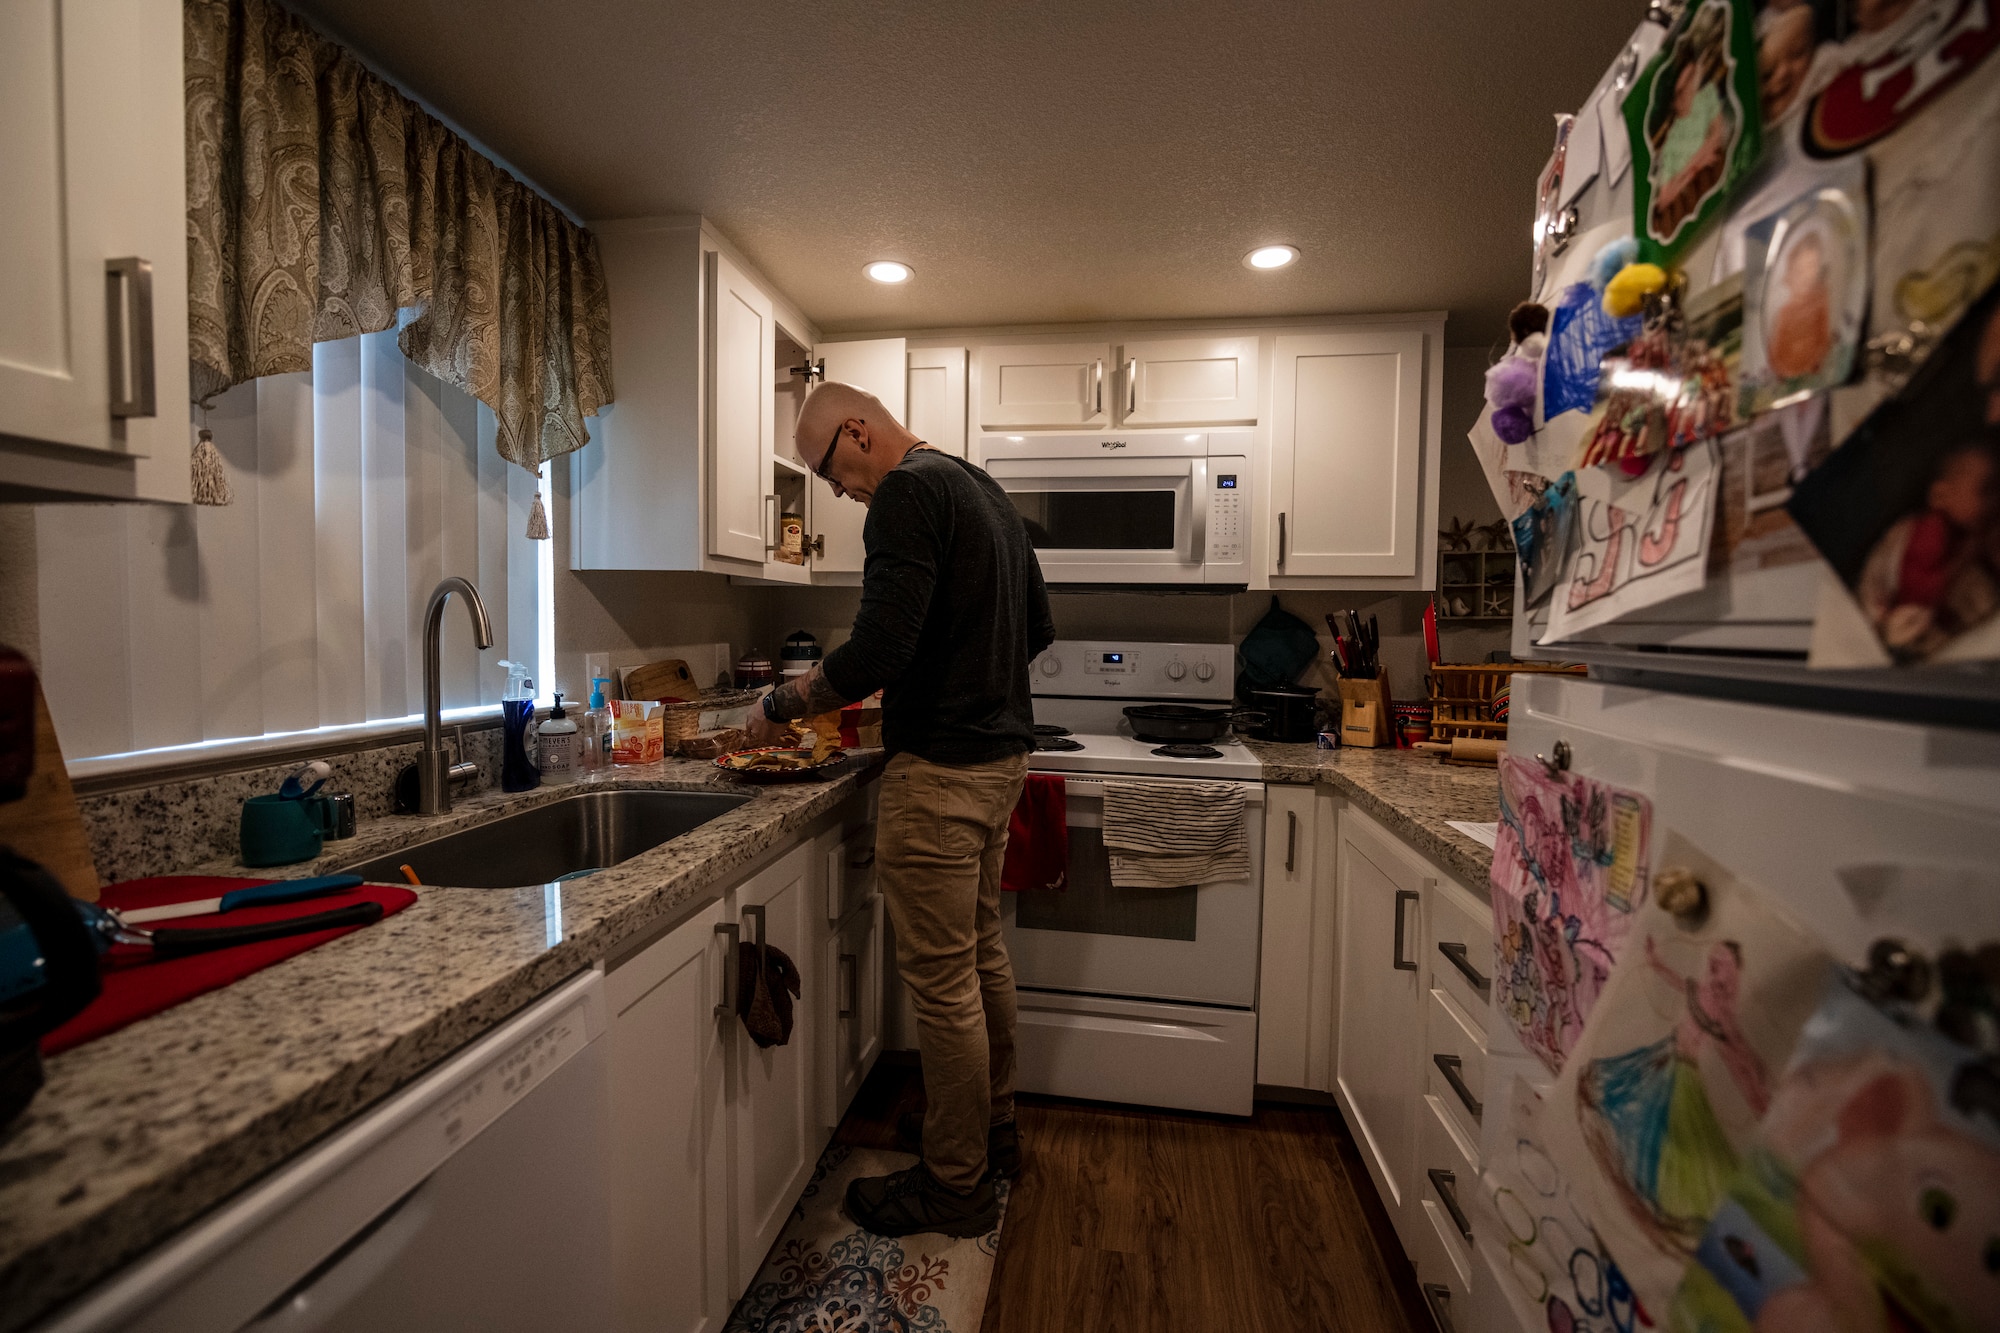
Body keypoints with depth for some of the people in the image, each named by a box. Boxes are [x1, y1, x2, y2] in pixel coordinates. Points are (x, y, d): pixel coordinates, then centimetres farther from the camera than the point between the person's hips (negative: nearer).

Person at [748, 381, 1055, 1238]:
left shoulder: (906, 493, -13)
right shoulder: (985, 491, 16)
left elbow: (881, 647, -23)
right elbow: (1038, 628, 19)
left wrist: (782, 706, -9)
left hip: (941, 770, -10)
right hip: (1002, 754, 10)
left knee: (942, 978, 3)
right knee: (981, 950, 21)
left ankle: (955, 1186, 21)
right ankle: (993, 1128, 38)